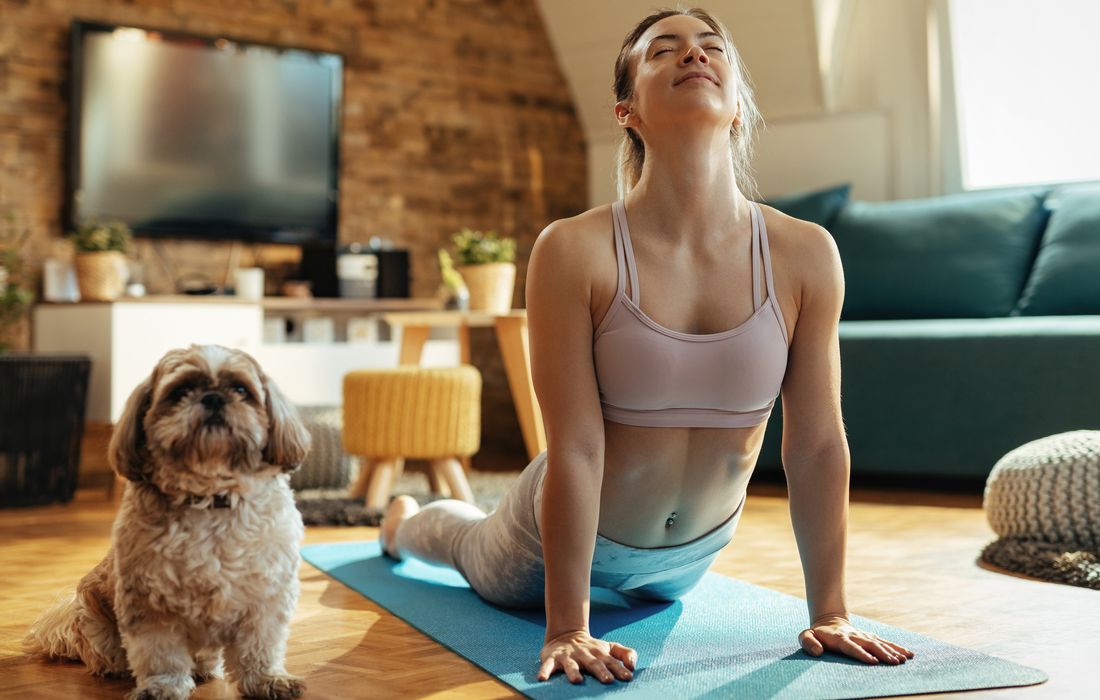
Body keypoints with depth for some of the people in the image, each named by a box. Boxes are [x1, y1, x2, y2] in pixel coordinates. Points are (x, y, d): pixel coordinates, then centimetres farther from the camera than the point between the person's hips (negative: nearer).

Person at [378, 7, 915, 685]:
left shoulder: (806, 255, -22)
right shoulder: (575, 251, -30)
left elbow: (818, 444, -17)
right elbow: (576, 449, -29)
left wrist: (830, 614, -14)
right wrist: (568, 628, -25)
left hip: (696, 548, 3)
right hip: (578, 532, -2)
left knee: (658, 594, 38)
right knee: (482, 551, 32)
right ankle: (408, 520, 65)